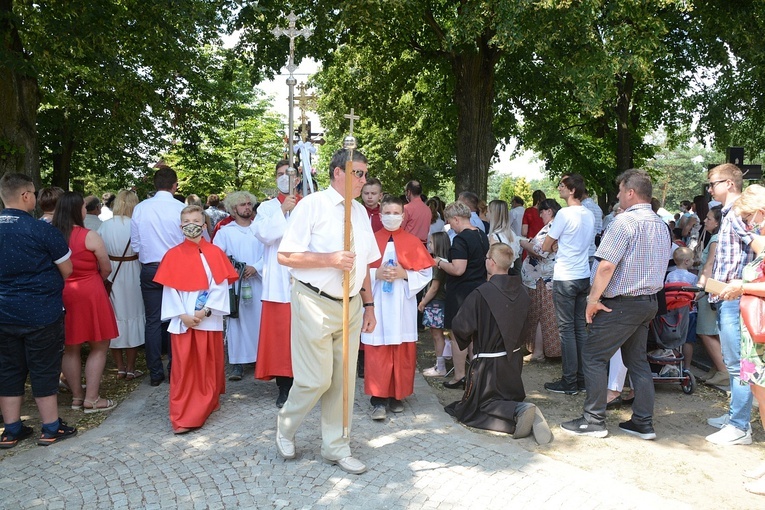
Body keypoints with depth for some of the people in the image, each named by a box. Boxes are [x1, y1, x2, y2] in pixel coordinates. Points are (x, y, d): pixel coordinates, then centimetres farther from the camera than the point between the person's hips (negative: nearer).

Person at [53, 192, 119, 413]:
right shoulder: (90, 237, -14)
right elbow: (106, 269, -6)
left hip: (62, 295, 5)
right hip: (89, 295, -5)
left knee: (70, 348, 15)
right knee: (98, 347, 6)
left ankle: (77, 396, 24)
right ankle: (91, 398, 6)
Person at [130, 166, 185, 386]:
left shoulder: (140, 208, -2)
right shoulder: (181, 209, -11)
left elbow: (135, 243, 4)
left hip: (150, 269, 2)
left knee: (153, 321, 7)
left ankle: (155, 373, 12)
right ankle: (175, 369, 13)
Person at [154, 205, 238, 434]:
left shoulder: (214, 252, 1)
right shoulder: (173, 255, 4)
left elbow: (221, 286, -3)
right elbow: (170, 289, 1)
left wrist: (206, 310, -13)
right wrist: (183, 315, -10)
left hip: (209, 319, 0)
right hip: (182, 320, 1)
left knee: (208, 365, 8)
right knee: (183, 367, 1)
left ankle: (207, 404, 25)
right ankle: (183, 417, 4)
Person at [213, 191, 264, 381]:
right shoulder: (225, 232, 10)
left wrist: (255, 268, -12)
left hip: (258, 282, 1)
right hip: (234, 283, -1)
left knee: (259, 320, 1)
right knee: (236, 321, -2)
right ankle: (237, 364, 2)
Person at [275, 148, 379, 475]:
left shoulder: (360, 212, 11)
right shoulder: (312, 205, -8)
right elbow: (285, 256, -13)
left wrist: (368, 305, 14)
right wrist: (331, 259, -22)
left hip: (351, 305, 6)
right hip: (315, 303, -6)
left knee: (343, 379, 11)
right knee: (316, 379, -2)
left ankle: (336, 447, 27)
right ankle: (285, 427, 28)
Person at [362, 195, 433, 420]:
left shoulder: (412, 242, 4)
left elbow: (426, 273, 2)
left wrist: (404, 274, -13)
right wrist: (376, 274, -14)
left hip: (403, 305, 1)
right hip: (376, 305, -1)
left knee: (402, 352, 6)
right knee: (377, 353, -3)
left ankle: (397, 396, 19)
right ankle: (379, 399, 3)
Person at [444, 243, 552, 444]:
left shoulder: (481, 294, -22)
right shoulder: (521, 291, -2)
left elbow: (461, 327, -21)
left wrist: (468, 340, 1)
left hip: (488, 364, -6)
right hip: (514, 358, 6)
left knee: (474, 408, 8)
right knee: (513, 398, 26)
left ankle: (520, 411, -19)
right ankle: (528, 415, -9)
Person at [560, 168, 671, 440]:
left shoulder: (625, 221, -16)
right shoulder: (661, 226, 12)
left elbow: (606, 265, -23)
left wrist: (594, 299, -15)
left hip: (622, 303, -9)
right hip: (650, 301, 9)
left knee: (593, 355, -1)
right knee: (637, 359, 15)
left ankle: (594, 420, 3)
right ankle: (643, 423, 19)